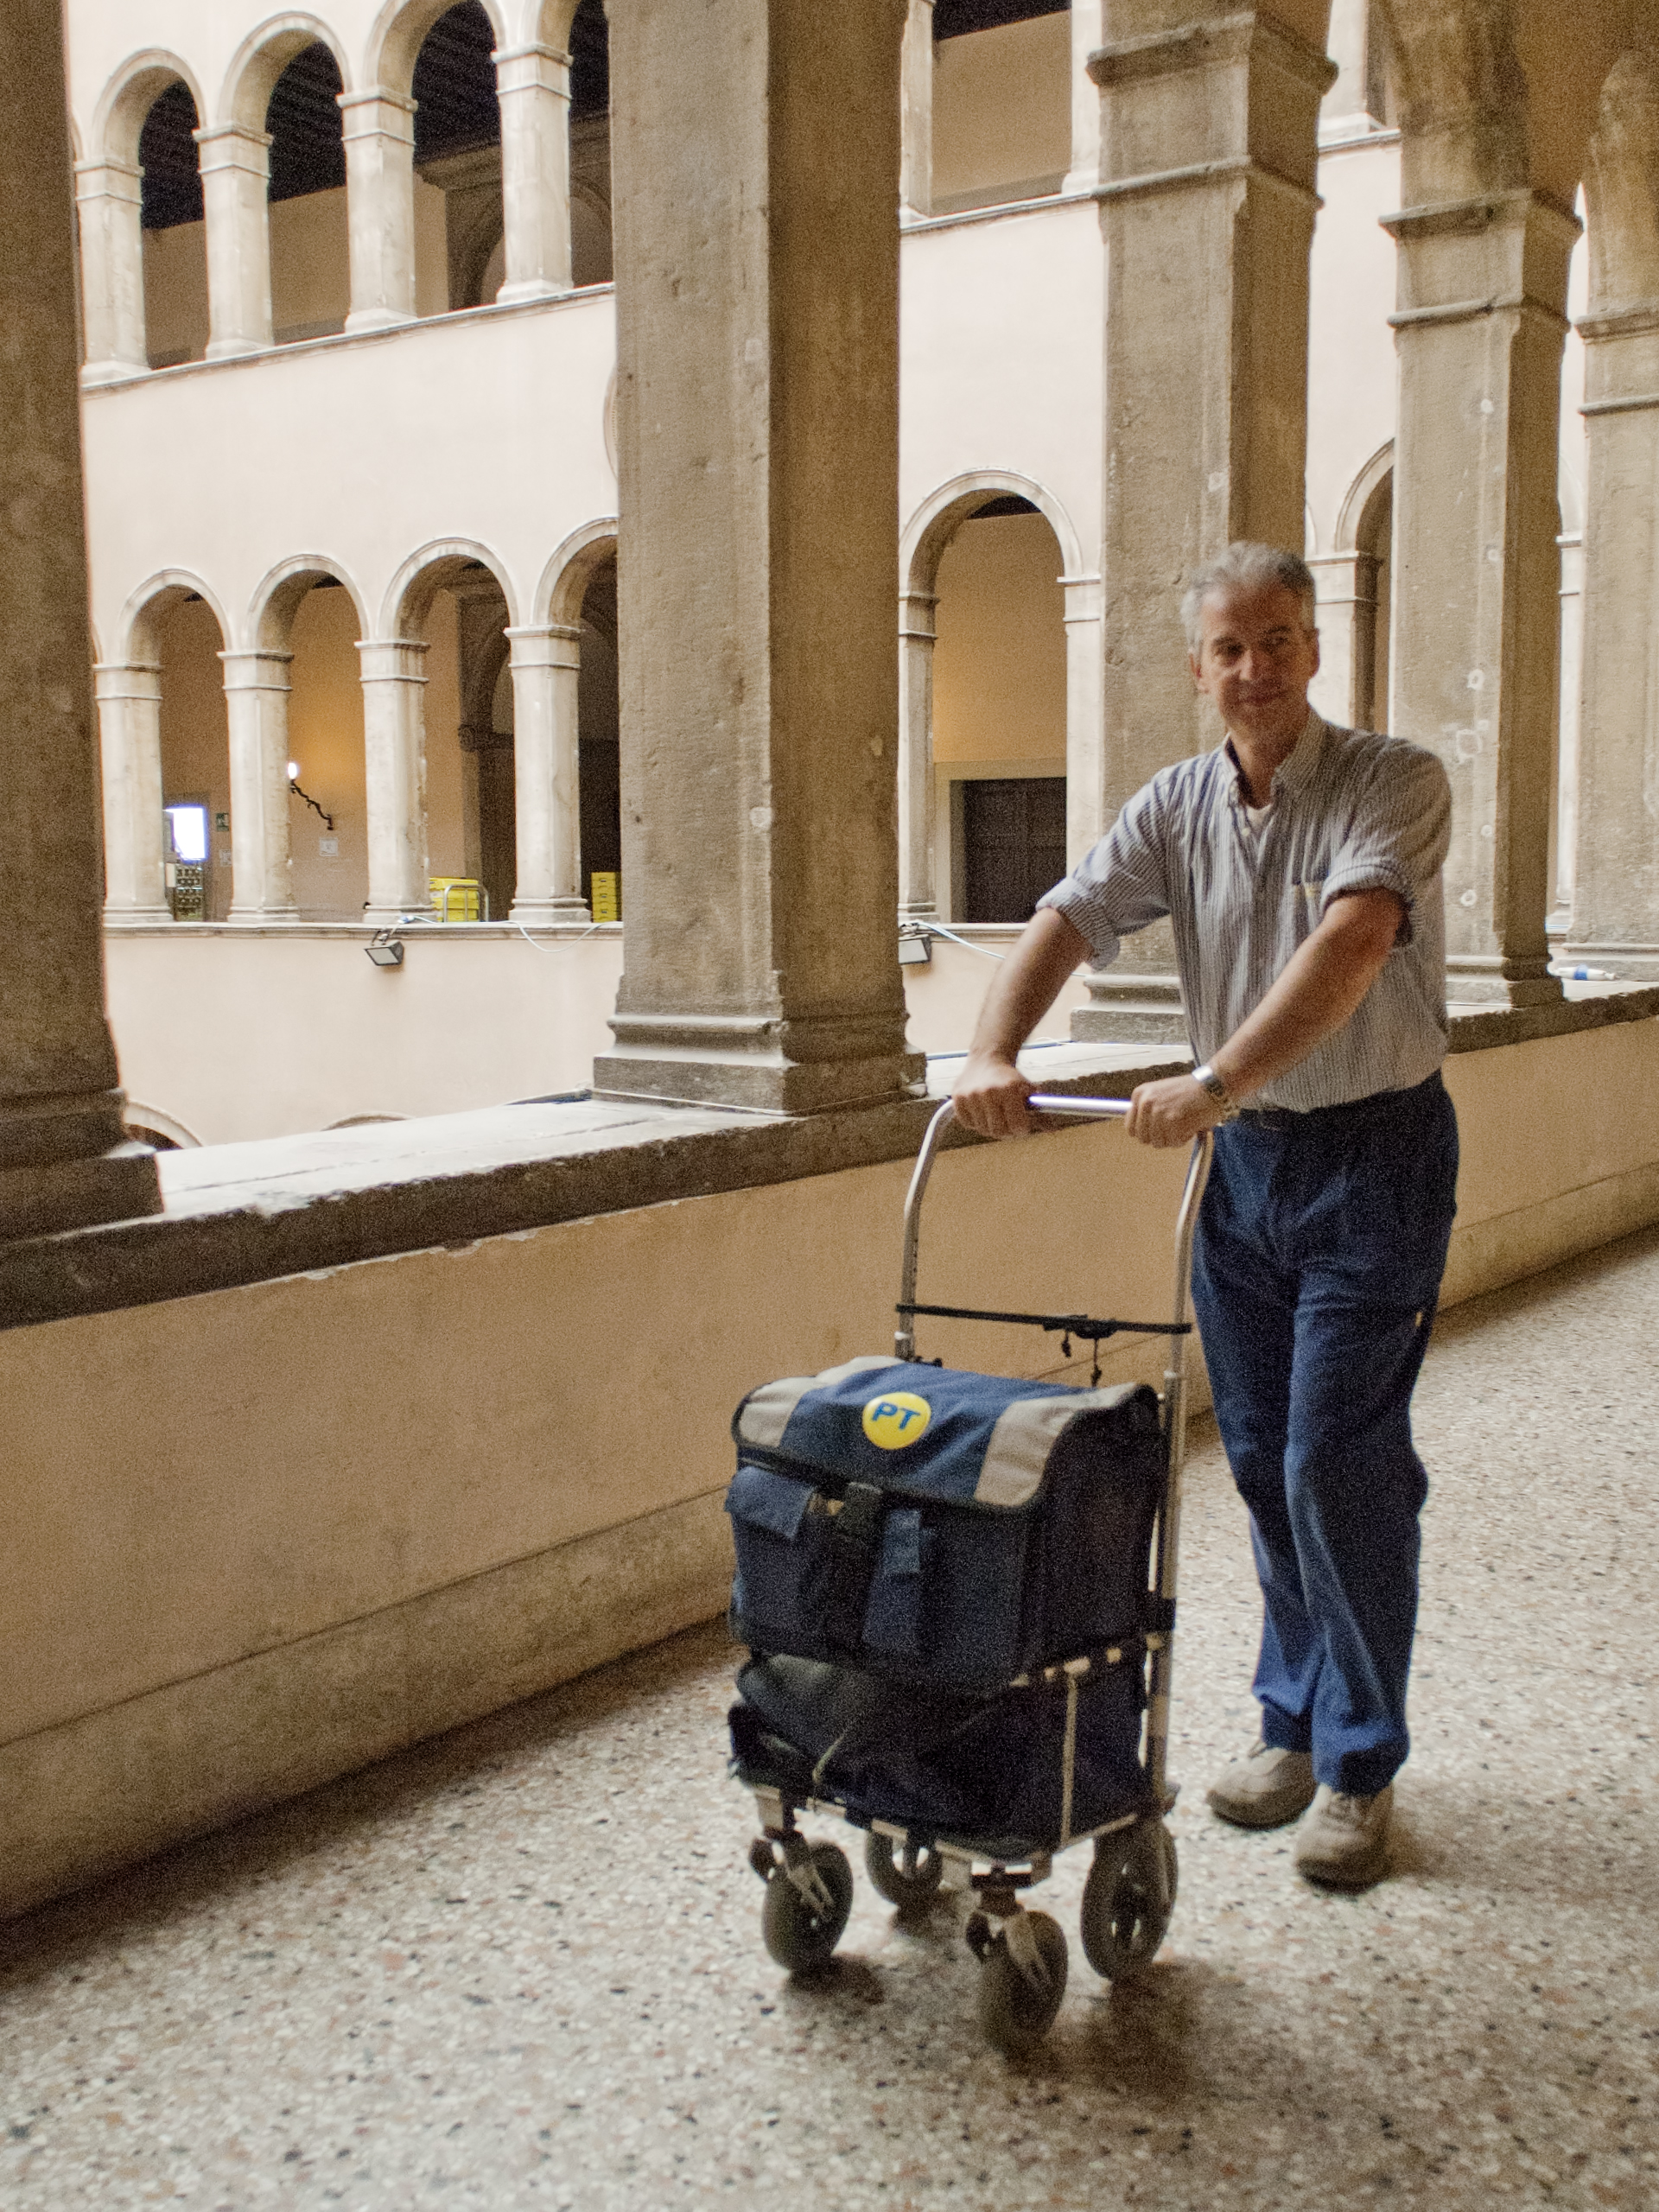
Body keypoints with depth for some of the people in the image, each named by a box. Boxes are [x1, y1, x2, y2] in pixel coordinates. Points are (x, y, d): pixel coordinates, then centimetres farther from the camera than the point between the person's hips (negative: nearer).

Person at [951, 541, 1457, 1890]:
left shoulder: (1396, 783, -13)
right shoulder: (1177, 807, 4)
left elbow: (1352, 941, -28)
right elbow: (1068, 923, -6)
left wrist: (1213, 1083, -38)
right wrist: (994, 1057, -24)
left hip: (1375, 1151, -5)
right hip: (1244, 1156, 5)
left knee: (1339, 1462, -5)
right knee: (1262, 1458, 11)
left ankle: (1360, 1767, 10)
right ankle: (1294, 1721, 27)